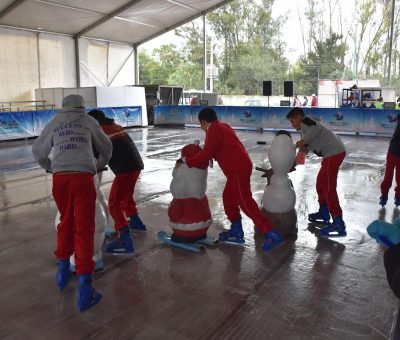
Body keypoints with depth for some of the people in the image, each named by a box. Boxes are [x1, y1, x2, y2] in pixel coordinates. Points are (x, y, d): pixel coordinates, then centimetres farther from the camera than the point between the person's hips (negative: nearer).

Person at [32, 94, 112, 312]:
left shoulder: (54, 123, 17)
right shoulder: (88, 121, 13)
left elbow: (37, 151, 23)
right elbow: (106, 148, 22)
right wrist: (100, 164, 41)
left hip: (60, 178, 3)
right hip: (83, 177, -3)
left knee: (65, 222, 22)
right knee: (84, 229, -1)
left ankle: (63, 271, 33)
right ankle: (84, 288, -3)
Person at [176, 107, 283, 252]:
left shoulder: (214, 129, -10)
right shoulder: (223, 127, 20)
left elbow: (207, 154, -16)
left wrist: (186, 162, -7)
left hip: (238, 169, -10)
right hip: (239, 167, 10)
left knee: (245, 202, -9)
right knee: (228, 198, 19)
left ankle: (272, 235, -9)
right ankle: (236, 231, 26)